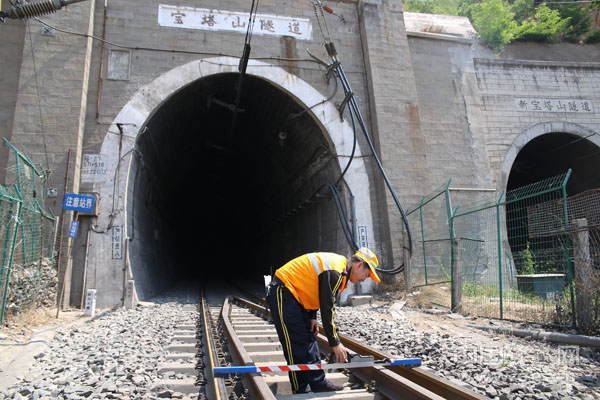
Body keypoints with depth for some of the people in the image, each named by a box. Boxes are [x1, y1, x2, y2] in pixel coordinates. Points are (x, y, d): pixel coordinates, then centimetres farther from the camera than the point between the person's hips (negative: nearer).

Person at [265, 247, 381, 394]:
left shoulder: (338, 263, 7)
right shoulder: (334, 272, -23)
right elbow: (327, 309, -23)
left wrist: (312, 317, 8)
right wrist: (335, 343, -15)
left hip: (293, 295, 11)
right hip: (282, 293, -11)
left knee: (309, 338, 13)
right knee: (297, 345, -7)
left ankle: (318, 383, 21)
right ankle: (301, 392, 3)